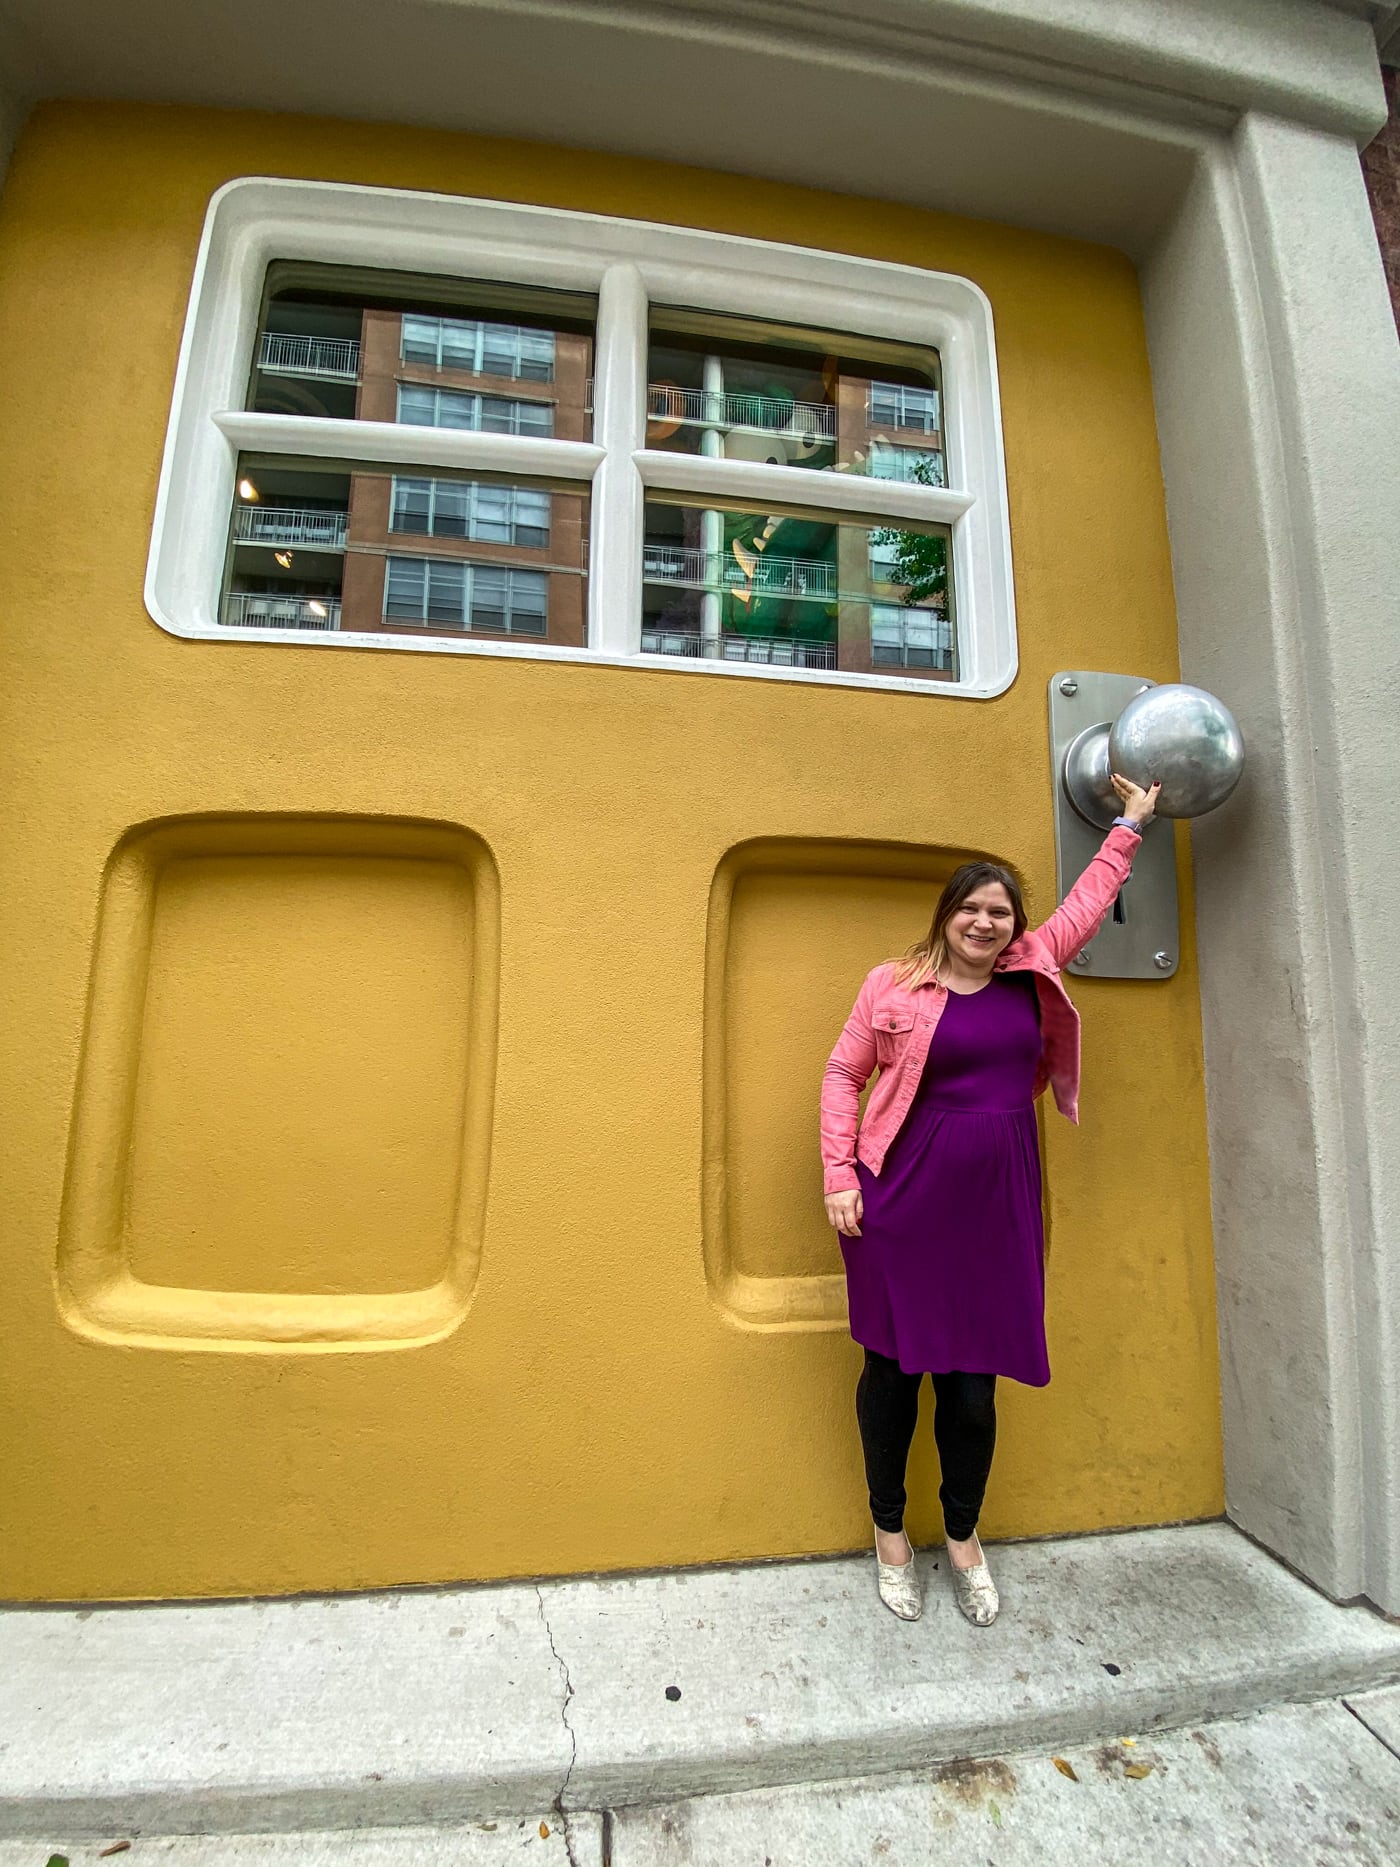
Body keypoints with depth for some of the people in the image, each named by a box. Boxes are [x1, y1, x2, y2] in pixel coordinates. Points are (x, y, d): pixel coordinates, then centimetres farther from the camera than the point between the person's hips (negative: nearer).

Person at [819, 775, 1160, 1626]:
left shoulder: (1033, 972, 7)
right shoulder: (894, 983, -5)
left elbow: (1088, 901, 21)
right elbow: (843, 1076, -1)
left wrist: (1132, 824, 29)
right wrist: (840, 1179, -5)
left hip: (997, 1202, 3)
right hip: (906, 1198, -3)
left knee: (974, 1379, 10)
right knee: (895, 1366, 10)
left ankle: (964, 1538, 37)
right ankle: (890, 1532, 35)